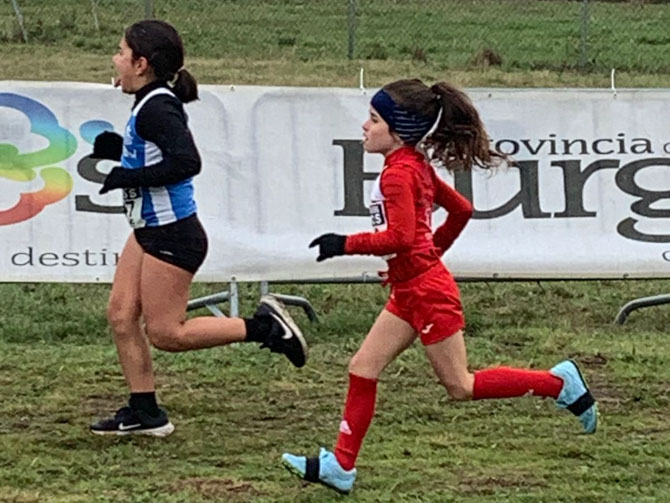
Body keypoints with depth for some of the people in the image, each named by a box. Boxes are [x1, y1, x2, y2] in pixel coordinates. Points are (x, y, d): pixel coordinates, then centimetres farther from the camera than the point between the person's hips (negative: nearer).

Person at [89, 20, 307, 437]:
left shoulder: (156, 108, -21)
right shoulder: (151, 104, 9)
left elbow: (187, 162, -31)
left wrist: (130, 177, -26)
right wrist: (121, 150, 11)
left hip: (172, 235, -10)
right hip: (150, 230, 10)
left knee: (164, 332, -4)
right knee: (121, 315, 8)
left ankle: (264, 327, 2)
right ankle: (145, 413, 14)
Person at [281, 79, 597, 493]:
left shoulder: (398, 173, -19)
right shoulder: (416, 166, 11)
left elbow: (398, 237, -29)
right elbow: (461, 209, 19)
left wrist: (345, 244, -21)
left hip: (427, 291, -10)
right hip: (410, 292, 10)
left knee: (461, 386, -1)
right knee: (363, 369, 6)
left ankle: (558, 383, 7)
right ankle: (341, 467, 8)